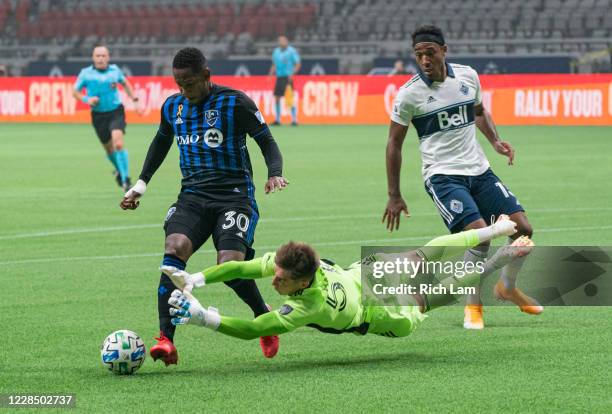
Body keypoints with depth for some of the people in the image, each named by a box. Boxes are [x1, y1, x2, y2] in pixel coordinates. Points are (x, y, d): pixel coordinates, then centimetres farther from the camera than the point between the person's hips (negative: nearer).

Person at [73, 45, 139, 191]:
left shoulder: (115, 70, -1)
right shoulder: (86, 73, -6)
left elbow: (125, 83, 19)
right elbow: (75, 91, 5)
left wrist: (134, 98, 7)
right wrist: (86, 99, -14)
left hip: (116, 112, -1)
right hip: (98, 115, 1)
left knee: (118, 143, -22)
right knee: (109, 149, 13)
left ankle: (125, 179, -17)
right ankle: (119, 170, 44)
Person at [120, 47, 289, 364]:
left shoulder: (235, 103, -6)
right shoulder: (172, 106, 10)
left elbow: (267, 142, 0)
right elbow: (162, 141, 30)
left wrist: (274, 174, -19)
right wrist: (141, 184, 25)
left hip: (234, 194, -4)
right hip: (192, 195, 4)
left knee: (230, 266, -23)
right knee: (175, 247, -26)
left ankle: (264, 317, 12)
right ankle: (166, 340, -30)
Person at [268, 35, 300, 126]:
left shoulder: (292, 51, -5)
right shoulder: (276, 51, 13)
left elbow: (298, 64, -6)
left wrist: (292, 74, -18)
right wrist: (270, 75, 13)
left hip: (288, 78, -6)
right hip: (279, 77, 6)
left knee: (290, 99, -10)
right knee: (276, 98, 5)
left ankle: (294, 119, -5)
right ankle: (277, 119, 14)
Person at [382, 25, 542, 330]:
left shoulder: (468, 76, 2)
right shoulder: (410, 93, -11)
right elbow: (394, 143, -2)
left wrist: (495, 140, 3)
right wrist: (394, 196, -2)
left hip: (479, 170, 5)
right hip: (442, 176, -5)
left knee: (523, 229, -1)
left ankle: (507, 287, 28)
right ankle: (473, 307, -4)